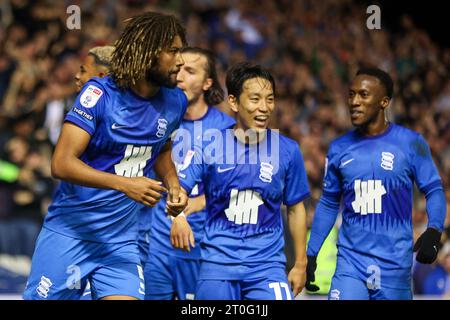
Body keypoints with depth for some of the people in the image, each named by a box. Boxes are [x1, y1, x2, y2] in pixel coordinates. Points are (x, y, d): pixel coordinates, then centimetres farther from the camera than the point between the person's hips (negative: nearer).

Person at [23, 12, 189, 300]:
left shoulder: (175, 102, 3)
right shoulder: (99, 94, -15)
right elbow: (61, 163, -22)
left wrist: (173, 185, 5)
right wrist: (124, 184, -31)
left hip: (121, 240, 4)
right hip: (70, 231, -4)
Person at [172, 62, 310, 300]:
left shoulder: (287, 150, 1)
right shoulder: (210, 144, -1)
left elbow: (295, 208, 10)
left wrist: (300, 264, 12)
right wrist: (177, 216, -28)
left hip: (267, 263, 0)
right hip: (217, 262, 0)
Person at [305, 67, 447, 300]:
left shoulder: (410, 143, -2)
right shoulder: (339, 149, 8)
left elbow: (434, 190, 0)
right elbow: (328, 204, 16)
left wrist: (434, 230, -18)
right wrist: (310, 254, 14)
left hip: (395, 264, -2)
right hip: (351, 261, 2)